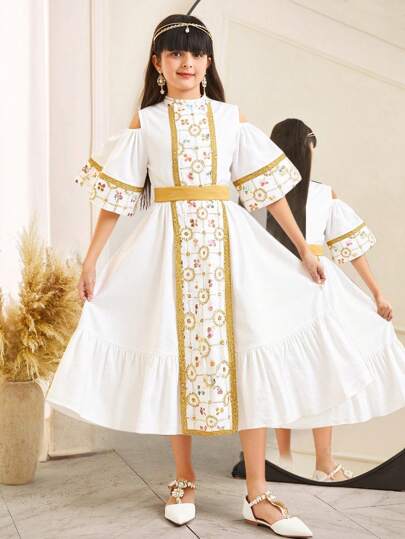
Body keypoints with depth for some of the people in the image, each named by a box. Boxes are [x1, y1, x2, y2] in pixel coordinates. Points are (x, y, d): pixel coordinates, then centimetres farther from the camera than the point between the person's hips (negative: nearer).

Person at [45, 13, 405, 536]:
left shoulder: (232, 118, 9)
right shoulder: (144, 122, 6)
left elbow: (267, 186, 8)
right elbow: (117, 197, 5)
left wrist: (304, 250, 6)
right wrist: (91, 260, -1)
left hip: (227, 242, 1)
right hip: (168, 246, 0)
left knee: (245, 354, -3)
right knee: (174, 356, 3)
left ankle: (257, 494, 5)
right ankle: (184, 480, 19)